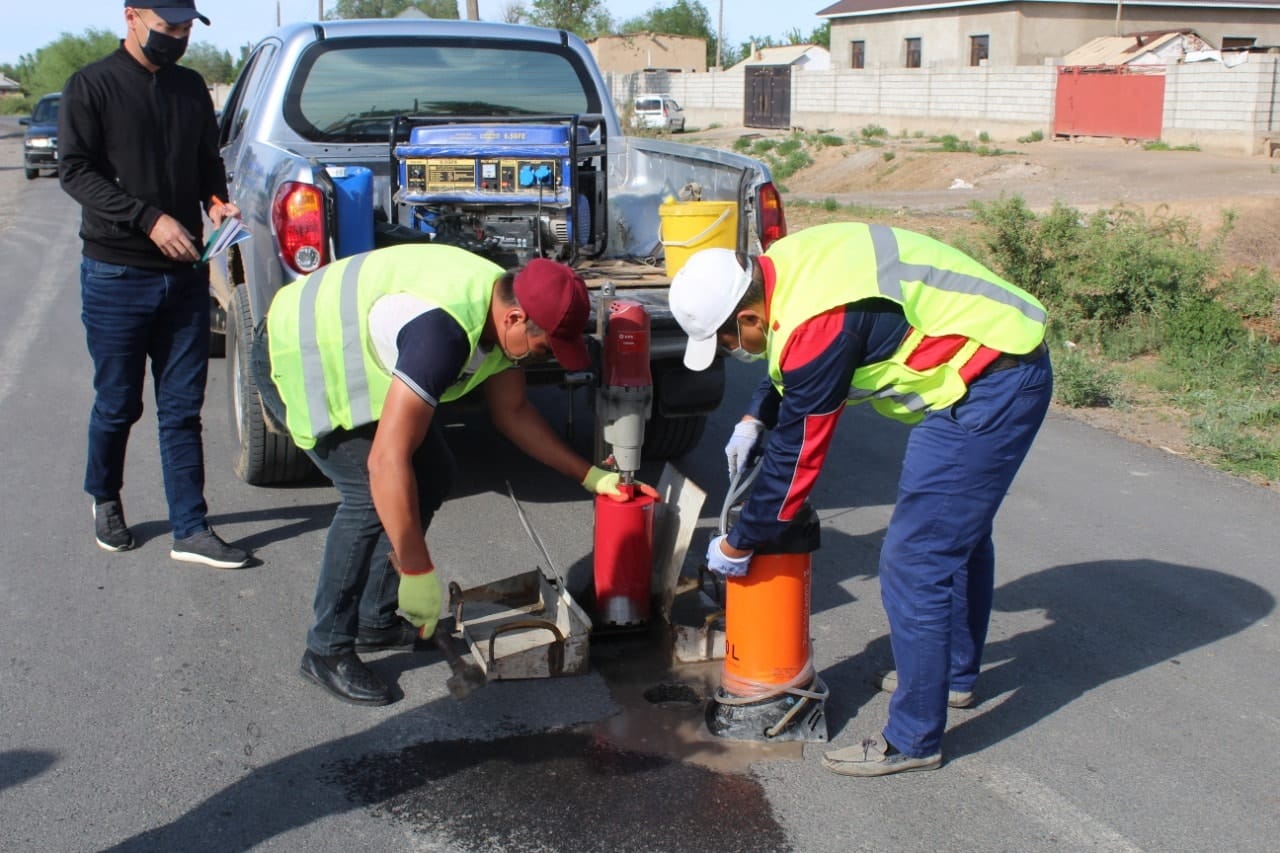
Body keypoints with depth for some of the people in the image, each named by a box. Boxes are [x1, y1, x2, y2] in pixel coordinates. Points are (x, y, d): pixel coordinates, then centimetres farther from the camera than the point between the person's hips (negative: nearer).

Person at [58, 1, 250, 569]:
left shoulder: (191, 88, 11)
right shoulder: (92, 86, -3)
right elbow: (74, 170, -10)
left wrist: (217, 201, -3)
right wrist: (149, 218, -20)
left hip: (185, 272, 4)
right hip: (115, 273, -4)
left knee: (182, 409, 4)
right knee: (117, 404, 8)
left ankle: (191, 530, 7)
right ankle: (104, 499, 33)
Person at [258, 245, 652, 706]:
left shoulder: (501, 305, -9)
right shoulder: (444, 330, -38)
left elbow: (512, 412, 6)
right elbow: (387, 461, -41)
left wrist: (590, 475, 2)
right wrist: (418, 573, -35)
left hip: (352, 356, 9)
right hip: (297, 361, -9)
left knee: (432, 474, 6)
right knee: (372, 495, -20)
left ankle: (376, 621, 18)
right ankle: (327, 650, -4)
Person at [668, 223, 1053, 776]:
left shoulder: (816, 326, -27)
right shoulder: (783, 267, 1)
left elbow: (796, 457, -18)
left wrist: (738, 545, -6)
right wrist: (753, 421, 12)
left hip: (988, 387, -10)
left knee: (914, 563, -7)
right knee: (957, 533, 25)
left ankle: (914, 741, 5)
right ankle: (956, 672, 45)